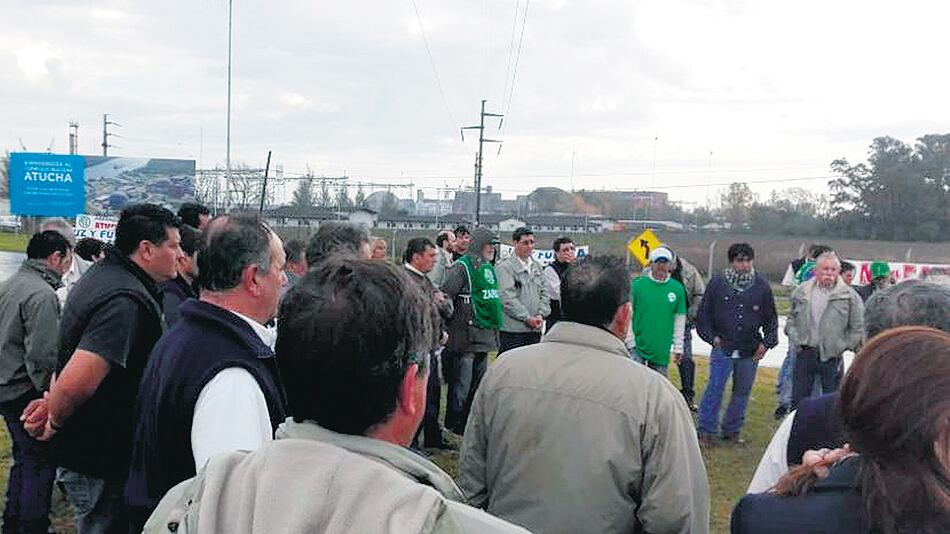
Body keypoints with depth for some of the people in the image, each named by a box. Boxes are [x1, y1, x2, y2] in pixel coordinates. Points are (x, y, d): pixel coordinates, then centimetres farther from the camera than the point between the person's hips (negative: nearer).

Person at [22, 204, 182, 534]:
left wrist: (52, 402, 13)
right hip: (102, 468, -10)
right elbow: (76, 383, -34)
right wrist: (56, 423, -14)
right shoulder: (128, 301, -26)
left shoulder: (100, 276, 9)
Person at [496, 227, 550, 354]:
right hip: (512, 329, -7)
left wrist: (541, 314, -2)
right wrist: (528, 318, -14)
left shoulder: (537, 266, 16)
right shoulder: (504, 267, -7)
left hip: (535, 328, 7)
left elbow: (544, 292, 15)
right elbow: (507, 298, -14)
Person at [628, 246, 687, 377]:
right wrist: (630, 342, -6)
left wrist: (678, 347, 7)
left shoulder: (677, 288, 2)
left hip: (662, 350, 3)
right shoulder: (637, 284, -6)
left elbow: (680, 319, 7)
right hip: (638, 347, -3)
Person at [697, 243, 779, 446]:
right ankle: (706, 431, 7)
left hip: (750, 352, 3)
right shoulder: (717, 283, -2)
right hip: (722, 348, -3)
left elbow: (771, 318, 11)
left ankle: (732, 430, 25)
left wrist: (767, 342, 1)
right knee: (715, 389, -4)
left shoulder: (762, 286, 4)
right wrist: (712, 336, -2)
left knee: (742, 391, 11)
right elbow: (704, 314, 6)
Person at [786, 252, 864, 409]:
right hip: (804, 353, 2)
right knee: (798, 397, 9)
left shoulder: (849, 296, -5)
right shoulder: (801, 292, 4)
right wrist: (795, 338, 2)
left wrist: (843, 346, -6)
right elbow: (791, 319, 15)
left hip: (831, 356, -2)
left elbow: (858, 328, -2)